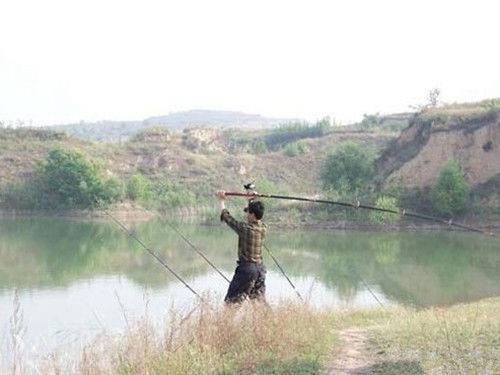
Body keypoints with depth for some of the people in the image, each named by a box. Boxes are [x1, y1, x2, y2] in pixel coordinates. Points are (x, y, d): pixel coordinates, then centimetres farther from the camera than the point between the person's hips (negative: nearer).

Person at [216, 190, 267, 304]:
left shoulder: (245, 228, -15)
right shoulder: (263, 228, 2)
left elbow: (227, 217, -2)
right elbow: (258, 215, 24)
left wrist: (222, 201, 11)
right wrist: (252, 201, 34)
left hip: (247, 268, -7)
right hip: (260, 268, 7)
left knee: (232, 300, -3)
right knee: (259, 300, 14)